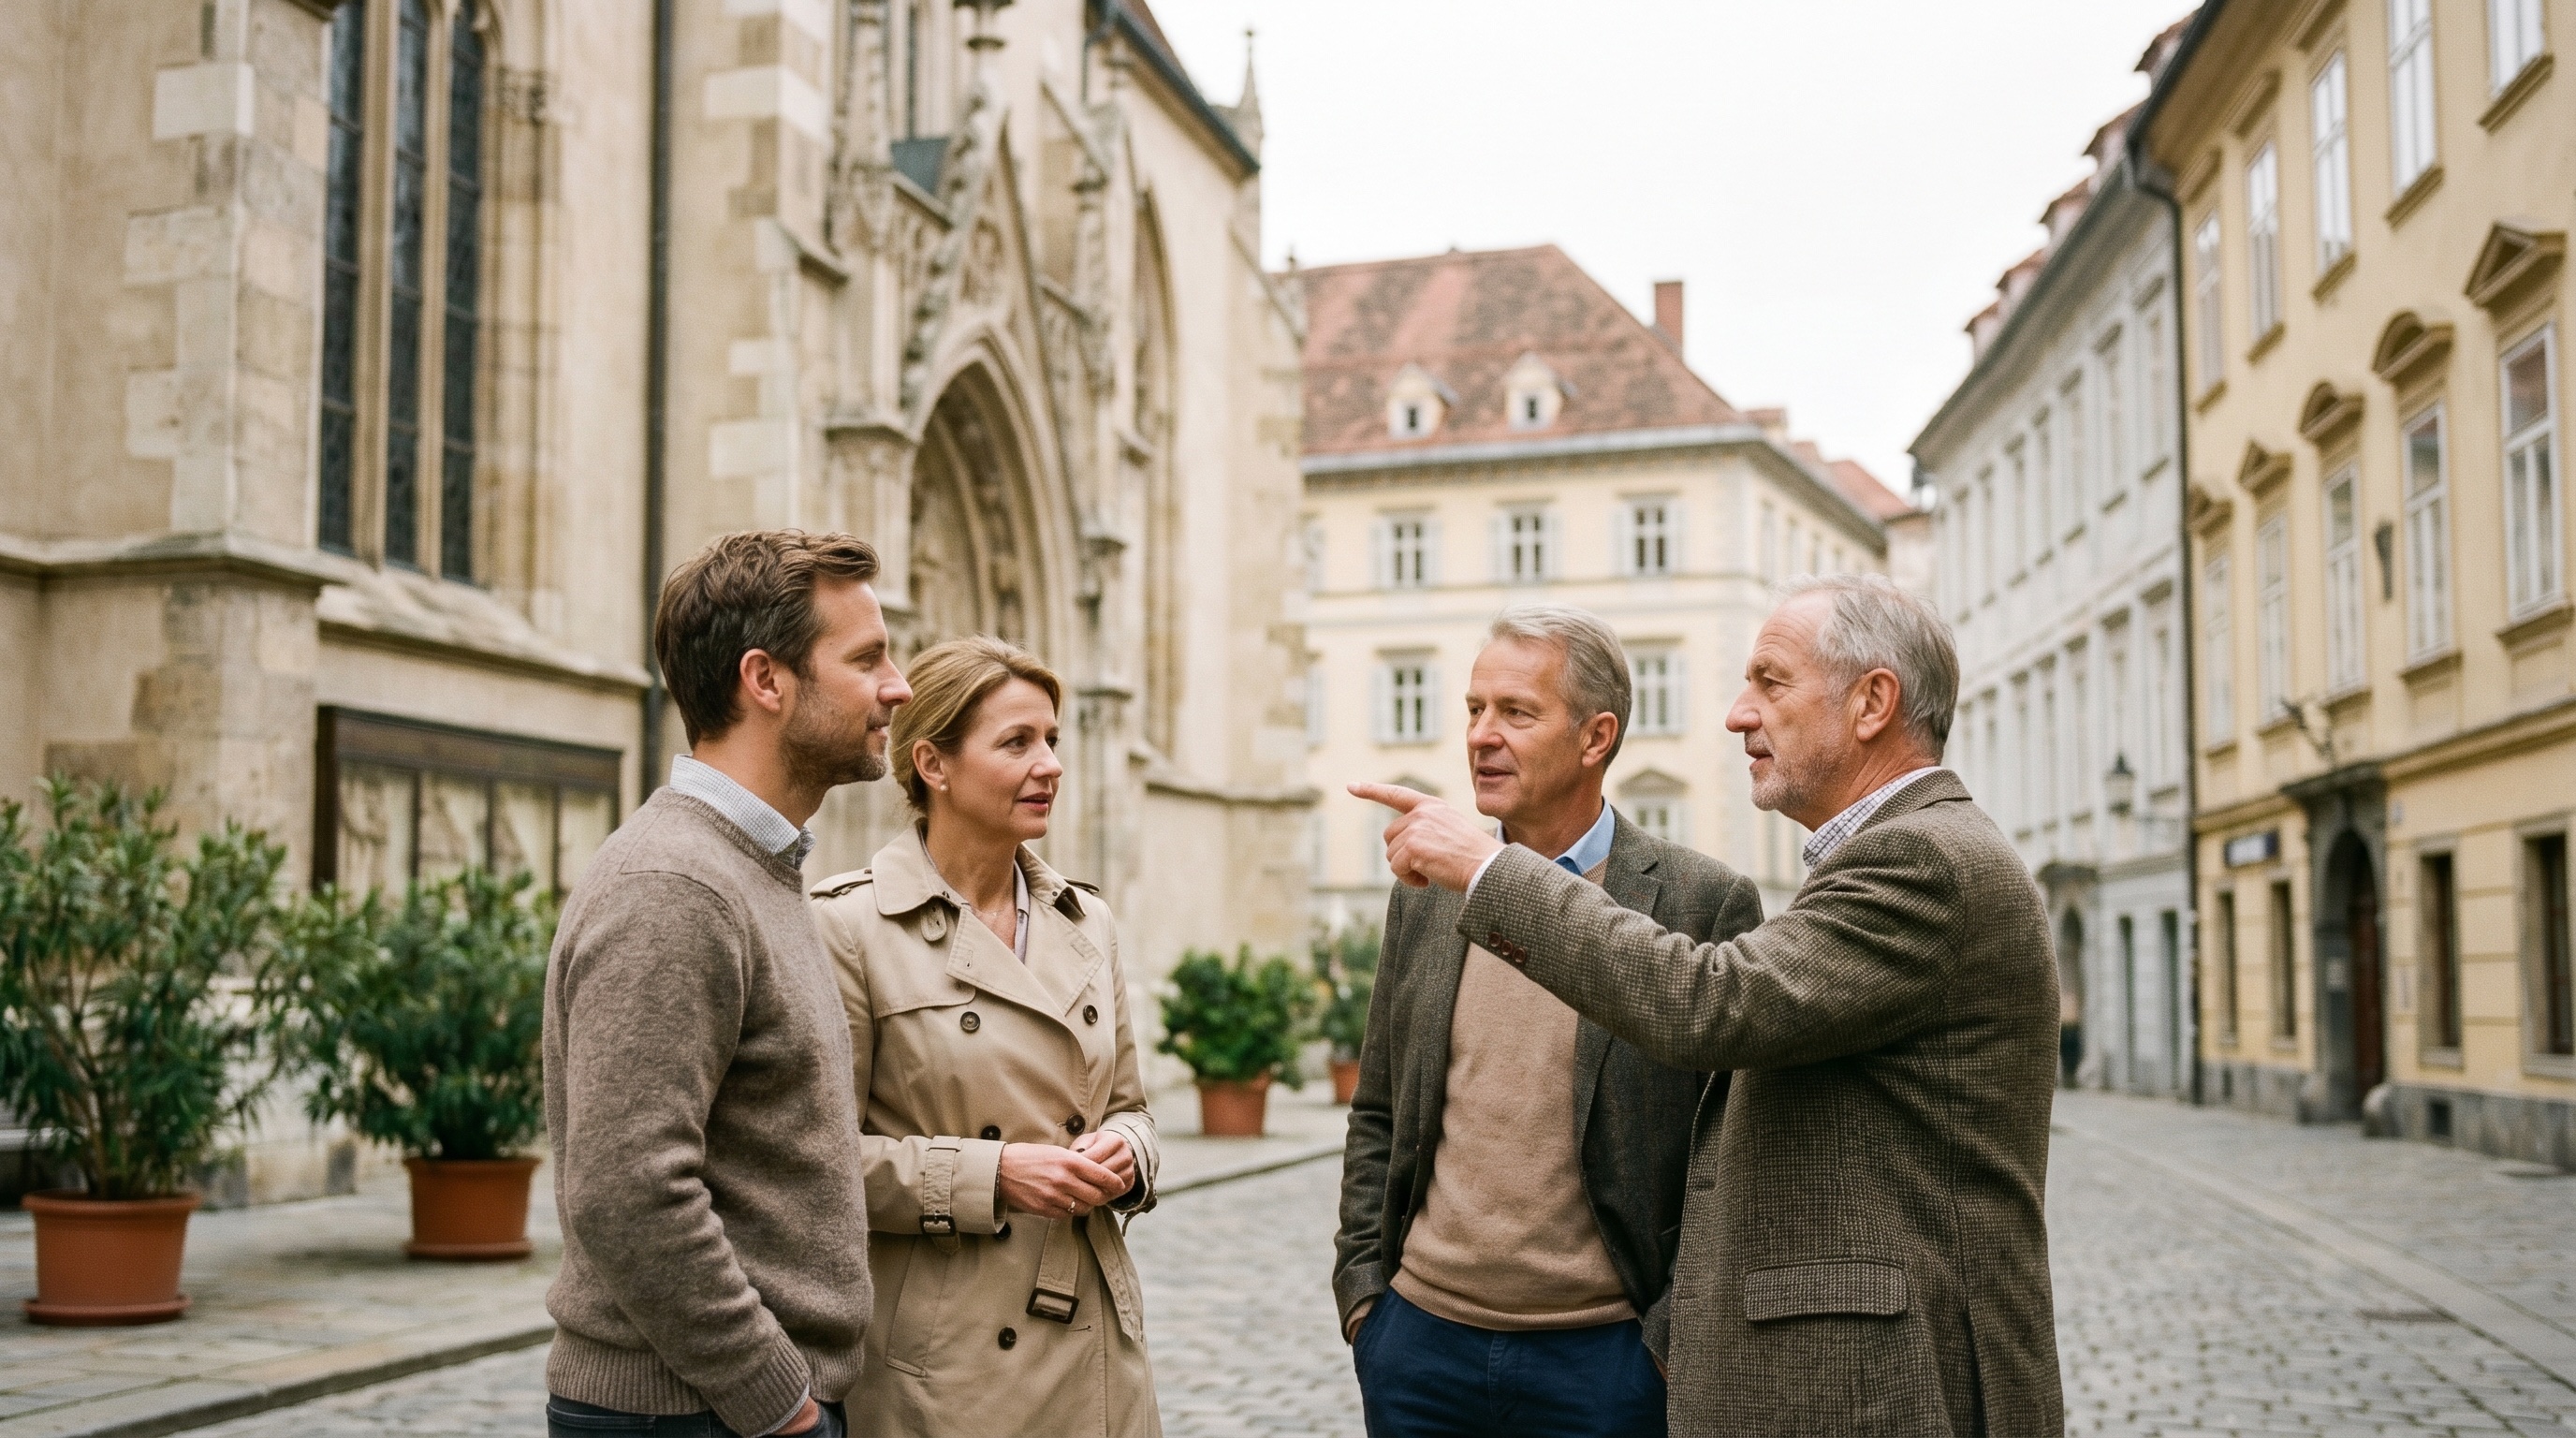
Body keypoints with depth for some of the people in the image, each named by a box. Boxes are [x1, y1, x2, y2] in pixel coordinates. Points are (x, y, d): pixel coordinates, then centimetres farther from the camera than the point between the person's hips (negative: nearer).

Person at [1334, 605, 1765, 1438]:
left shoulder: (1706, 903, -7)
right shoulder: (1424, 898, 7)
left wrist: (1674, 1338, -9)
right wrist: (1362, 1289, 5)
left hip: (1603, 1358, -3)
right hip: (1421, 1337, 4)